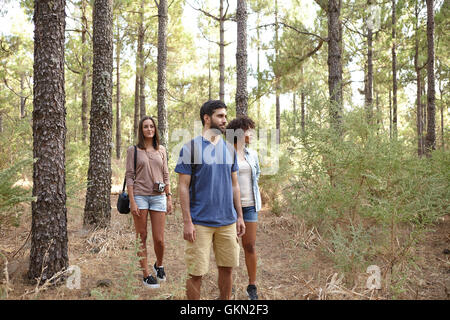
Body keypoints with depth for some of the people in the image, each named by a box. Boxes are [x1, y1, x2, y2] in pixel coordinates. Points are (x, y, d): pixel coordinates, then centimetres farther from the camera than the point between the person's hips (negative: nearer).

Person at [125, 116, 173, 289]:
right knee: (142, 237, 3)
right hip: (139, 196, -2)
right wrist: (132, 201, -9)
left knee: (159, 239, 1)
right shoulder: (133, 150, 2)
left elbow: (166, 175, 13)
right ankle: (146, 274, 14)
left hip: (158, 197, 2)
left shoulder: (161, 150, 11)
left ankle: (159, 265, 29)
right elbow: (129, 176, -1)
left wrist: (169, 198, 7)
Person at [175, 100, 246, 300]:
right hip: (200, 222, -5)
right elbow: (183, 187, -7)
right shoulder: (191, 148, -5)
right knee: (196, 274, 1)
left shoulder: (229, 149, 11)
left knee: (227, 268, 12)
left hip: (228, 221, 5)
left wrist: (240, 216, 12)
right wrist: (187, 222, -12)